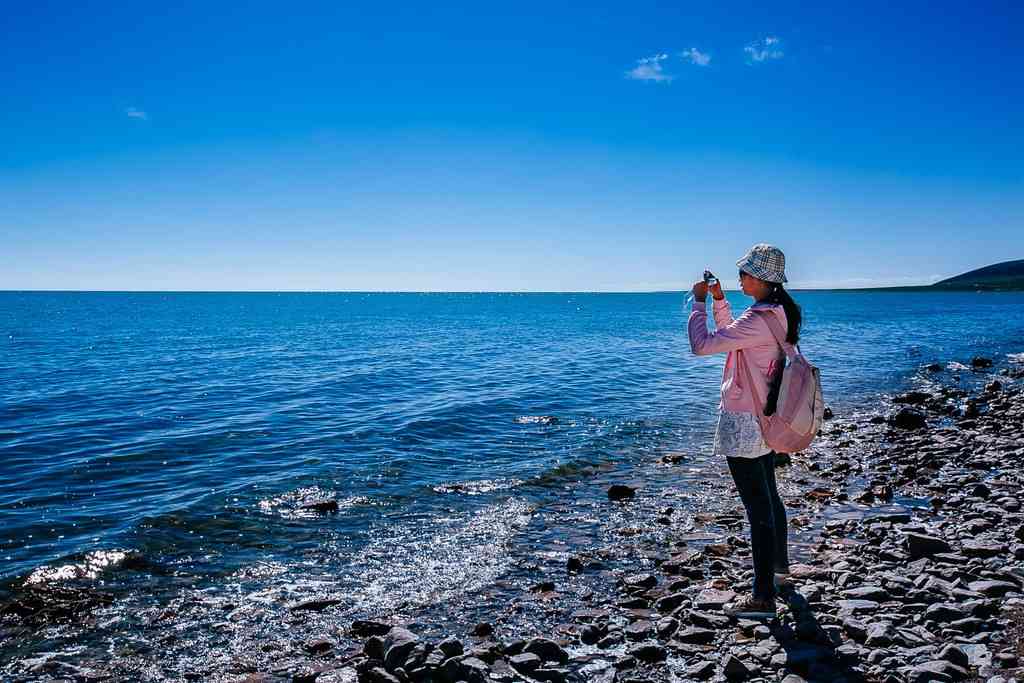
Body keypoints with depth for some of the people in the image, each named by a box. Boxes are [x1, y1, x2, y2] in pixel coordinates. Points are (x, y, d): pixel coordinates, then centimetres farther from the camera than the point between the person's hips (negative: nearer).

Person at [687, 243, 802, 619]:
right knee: (769, 497, 25)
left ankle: (763, 597, 4)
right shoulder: (778, 313, 7)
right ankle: (779, 567, 43)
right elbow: (732, 336, 21)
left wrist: (699, 301, -11)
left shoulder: (759, 319, -24)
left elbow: (702, 344, -24)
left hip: (743, 425, -10)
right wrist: (718, 300, 10)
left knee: (757, 507, -4)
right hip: (766, 419, 10)